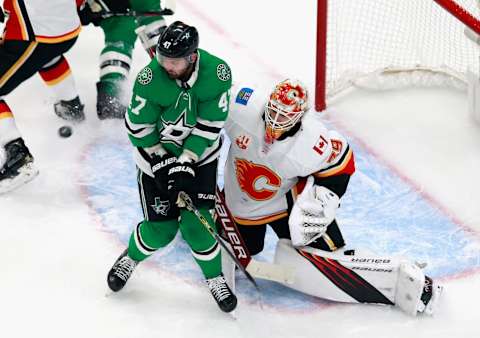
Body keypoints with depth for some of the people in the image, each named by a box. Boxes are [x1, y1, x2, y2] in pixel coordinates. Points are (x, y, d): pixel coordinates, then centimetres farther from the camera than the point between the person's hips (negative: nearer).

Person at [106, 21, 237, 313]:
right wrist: (162, 162, -16)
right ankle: (131, 258, 32)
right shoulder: (151, 78, -27)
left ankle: (215, 278, 17)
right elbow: (139, 127, -15)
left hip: (200, 154, 1)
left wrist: (186, 162, -21)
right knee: (162, 228, -2)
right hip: (156, 153, -1)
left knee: (196, 223, -9)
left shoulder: (218, 73, -23)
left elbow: (210, 125, -17)